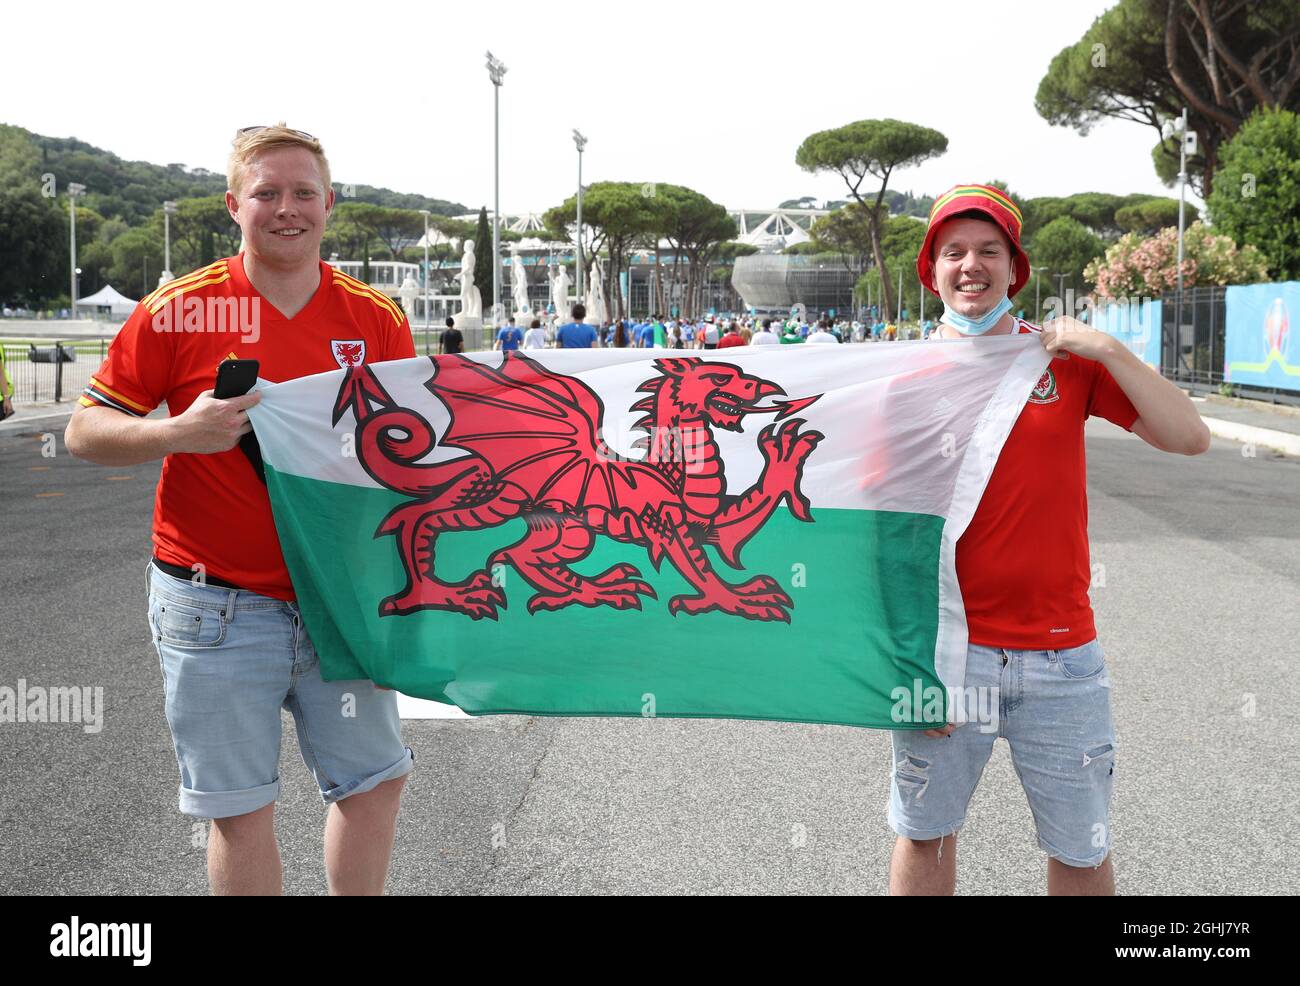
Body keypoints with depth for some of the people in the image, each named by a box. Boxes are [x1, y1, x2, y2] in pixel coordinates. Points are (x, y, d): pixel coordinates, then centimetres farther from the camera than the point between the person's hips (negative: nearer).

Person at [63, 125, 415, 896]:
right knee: (241, 808, 6)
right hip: (216, 603, -3)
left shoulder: (377, 320, 2)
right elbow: (84, 432, -2)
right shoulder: (178, 310, -5)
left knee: (376, 777, 12)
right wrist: (177, 432, -19)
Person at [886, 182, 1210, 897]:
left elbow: (1190, 437, -3)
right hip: (947, 649, -1)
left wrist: (1106, 349, -13)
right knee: (924, 836, 11)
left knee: (1080, 850, 12)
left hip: (1062, 655, 1)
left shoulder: (1067, 359, 4)